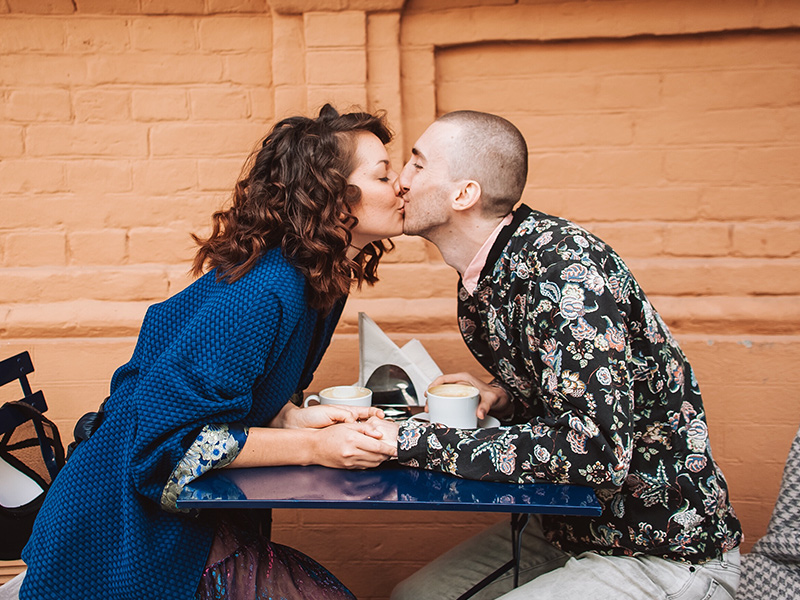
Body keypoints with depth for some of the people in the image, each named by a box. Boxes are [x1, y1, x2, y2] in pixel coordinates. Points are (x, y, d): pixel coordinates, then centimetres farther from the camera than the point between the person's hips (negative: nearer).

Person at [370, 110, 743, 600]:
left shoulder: (563, 262, -25)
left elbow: (594, 450, -33)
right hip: (568, 529, 8)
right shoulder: (482, 275, 2)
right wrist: (500, 395, -6)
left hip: (664, 555, -8)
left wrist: (412, 441, -28)